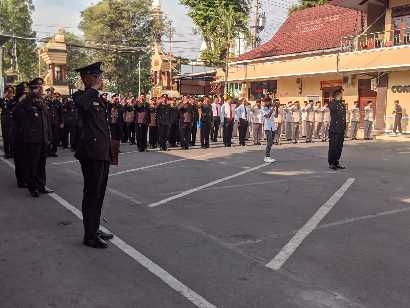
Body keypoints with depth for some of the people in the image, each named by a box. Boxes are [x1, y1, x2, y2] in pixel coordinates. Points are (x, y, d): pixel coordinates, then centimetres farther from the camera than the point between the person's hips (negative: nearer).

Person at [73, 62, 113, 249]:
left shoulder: (98, 98, 19)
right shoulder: (82, 96, -9)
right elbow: (80, 103, -37)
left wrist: (109, 149, 23)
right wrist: (94, 88, -22)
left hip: (103, 154, 9)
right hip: (91, 154, -9)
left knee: (99, 193, 16)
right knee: (92, 194, -2)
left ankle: (95, 229, 29)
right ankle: (89, 236, 8)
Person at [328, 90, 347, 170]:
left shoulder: (343, 105, 18)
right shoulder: (332, 103, -4)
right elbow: (332, 108, -27)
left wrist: (344, 127, 19)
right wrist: (337, 100, -18)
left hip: (341, 130, 7)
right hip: (334, 129, -7)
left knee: (339, 147, 10)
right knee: (333, 146, -4)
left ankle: (336, 163, 18)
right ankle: (331, 163, 3)